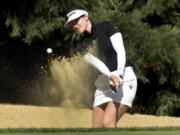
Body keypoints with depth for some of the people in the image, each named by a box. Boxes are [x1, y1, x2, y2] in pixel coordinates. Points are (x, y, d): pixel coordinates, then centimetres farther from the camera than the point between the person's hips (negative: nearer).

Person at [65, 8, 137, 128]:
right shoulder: (83, 46, 10)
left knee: (108, 123, -21)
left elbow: (121, 52, -10)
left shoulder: (106, 27, 1)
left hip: (124, 79, -6)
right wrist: (111, 76, -29)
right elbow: (96, 62, -10)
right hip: (104, 85, 6)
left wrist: (118, 74, -26)